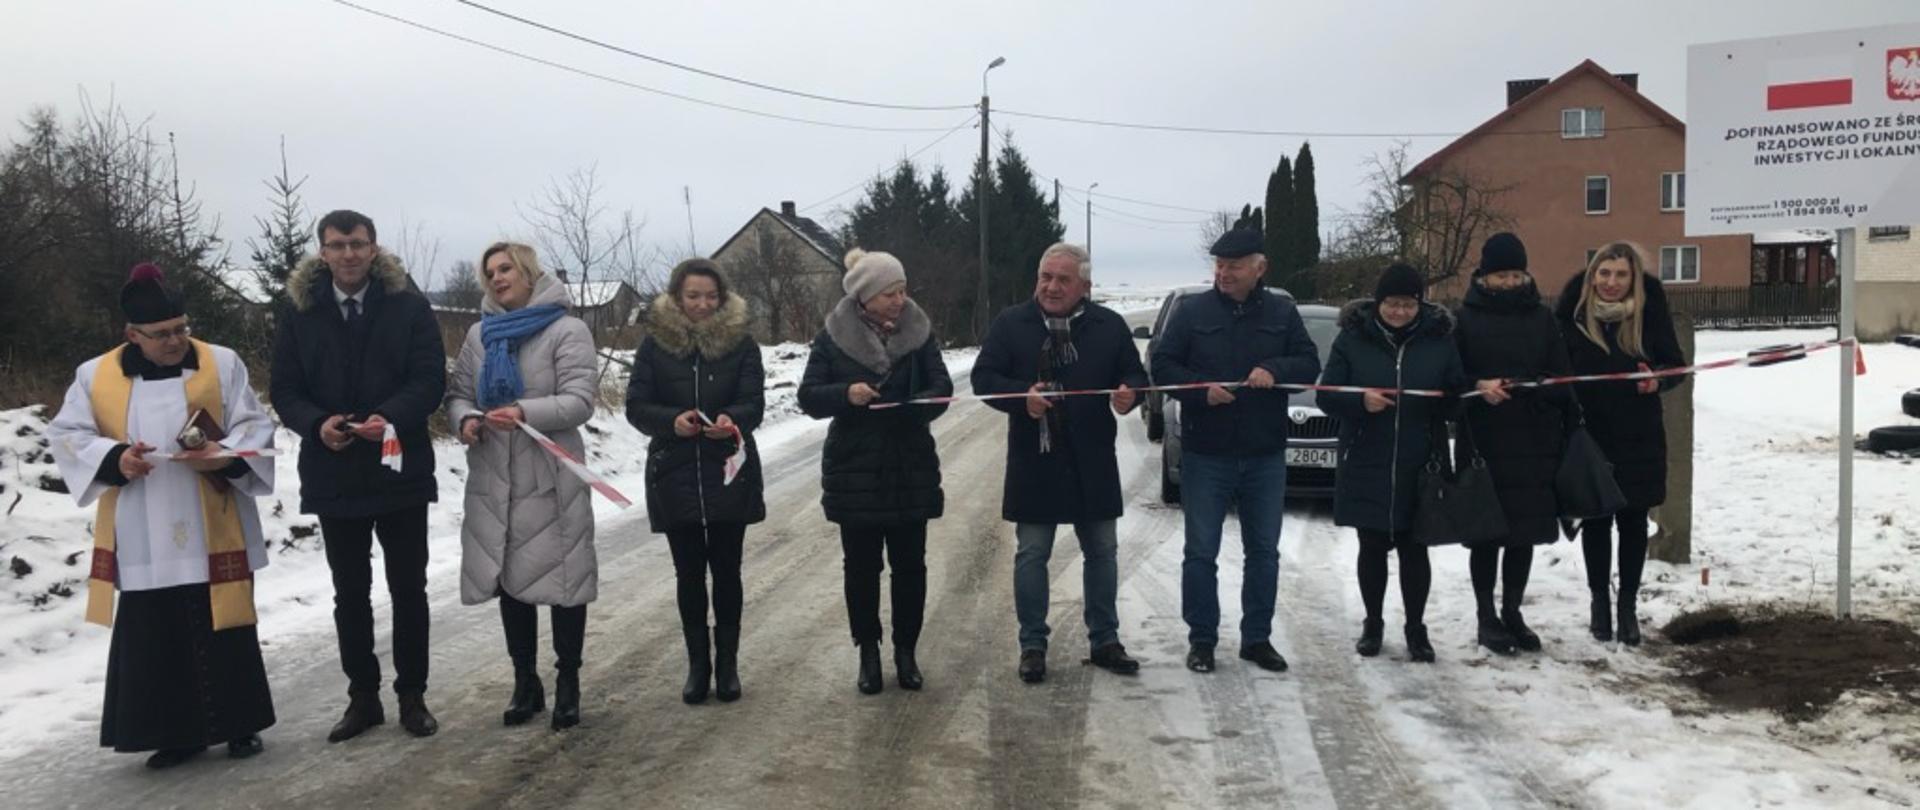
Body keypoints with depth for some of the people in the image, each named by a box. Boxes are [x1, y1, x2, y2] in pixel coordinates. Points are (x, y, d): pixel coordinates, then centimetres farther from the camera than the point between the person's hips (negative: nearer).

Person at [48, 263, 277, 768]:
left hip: (213, 532, -1)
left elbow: (256, 426, 1)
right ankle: (178, 734, 16)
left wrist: (224, 456, -19)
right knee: (155, 636, 5)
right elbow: (66, 437, 5)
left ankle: (238, 723, 17)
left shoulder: (223, 364, 2)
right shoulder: (96, 376, 5)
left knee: (223, 628, 3)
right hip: (142, 539, 2)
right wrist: (114, 459, -14)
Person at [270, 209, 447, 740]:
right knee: (350, 591, 11)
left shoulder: (407, 303, -3)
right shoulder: (299, 309, 2)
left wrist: (390, 418, -24)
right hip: (333, 473, 2)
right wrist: (316, 424, -18)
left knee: (408, 587, 7)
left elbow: (430, 378, -8)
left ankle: (412, 696, 19)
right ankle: (363, 697, 22)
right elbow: (285, 389, 2)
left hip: (400, 470, -2)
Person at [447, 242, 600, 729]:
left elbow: (580, 401, -13)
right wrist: (464, 420, -10)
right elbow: (457, 392, 13)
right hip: (495, 480, 5)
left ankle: (567, 686, 15)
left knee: (562, 578, 1)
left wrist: (526, 413, -28)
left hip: (551, 479, -5)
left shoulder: (567, 330, -5)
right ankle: (525, 683, 24)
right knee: (510, 579, 11)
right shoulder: (480, 333, 12)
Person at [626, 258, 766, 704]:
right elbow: (636, 406, -2)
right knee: (689, 572, 8)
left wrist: (731, 419, -28)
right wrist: (672, 421, -22)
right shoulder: (656, 342, 1)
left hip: (729, 473, 0)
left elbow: (753, 404, -5)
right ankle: (697, 664, 19)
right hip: (675, 475, 1)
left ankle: (727, 664, 19)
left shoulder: (740, 342, 0)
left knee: (726, 570, 7)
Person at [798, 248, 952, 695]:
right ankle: (868, 652, 21)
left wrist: (913, 405, -26)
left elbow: (941, 388, -4)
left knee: (909, 564, 7)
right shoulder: (834, 336, -4)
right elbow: (809, 397, -5)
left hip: (911, 469, 1)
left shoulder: (918, 331, 0)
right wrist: (845, 394, -25)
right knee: (861, 565, 7)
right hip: (854, 470, -1)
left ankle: (906, 651, 21)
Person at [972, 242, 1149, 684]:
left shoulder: (1110, 325, 3)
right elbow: (983, 377, -4)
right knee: (1032, 554, 4)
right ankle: (1033, 644, 15)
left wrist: (1128, 392, -17)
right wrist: (1022, 396, -22)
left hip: (1093, 463, 2)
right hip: (1033, 461, -2)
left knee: (1102, 551, 10)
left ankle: (1105, 640, 24)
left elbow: (1135, 376, 7)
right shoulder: (1011, 323, -2)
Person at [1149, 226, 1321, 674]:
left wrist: (1275, 371, -18)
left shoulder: (1282, 312, 4)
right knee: (1201, 552, 3)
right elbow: (1162, 365, -2)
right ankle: (1201, 639, 14)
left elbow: (1309, 363, 2)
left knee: (1264, 551, 10)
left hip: (1266, 456, 2)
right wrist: (1201, 388, -19)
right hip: (1205, 455, -2)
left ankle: (1257, 638, 23)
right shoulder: (1192, 310, -2)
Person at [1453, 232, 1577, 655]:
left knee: (1525, 531, 9)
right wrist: (1478, 387, -19)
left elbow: (1561, 379, 5)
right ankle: (1487, 617, 15)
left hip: (1534, 443, 3)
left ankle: (1512, 613, 23)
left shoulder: (1542, 318, 7)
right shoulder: (1466, 318, -1)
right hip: (1482, 443, -3)